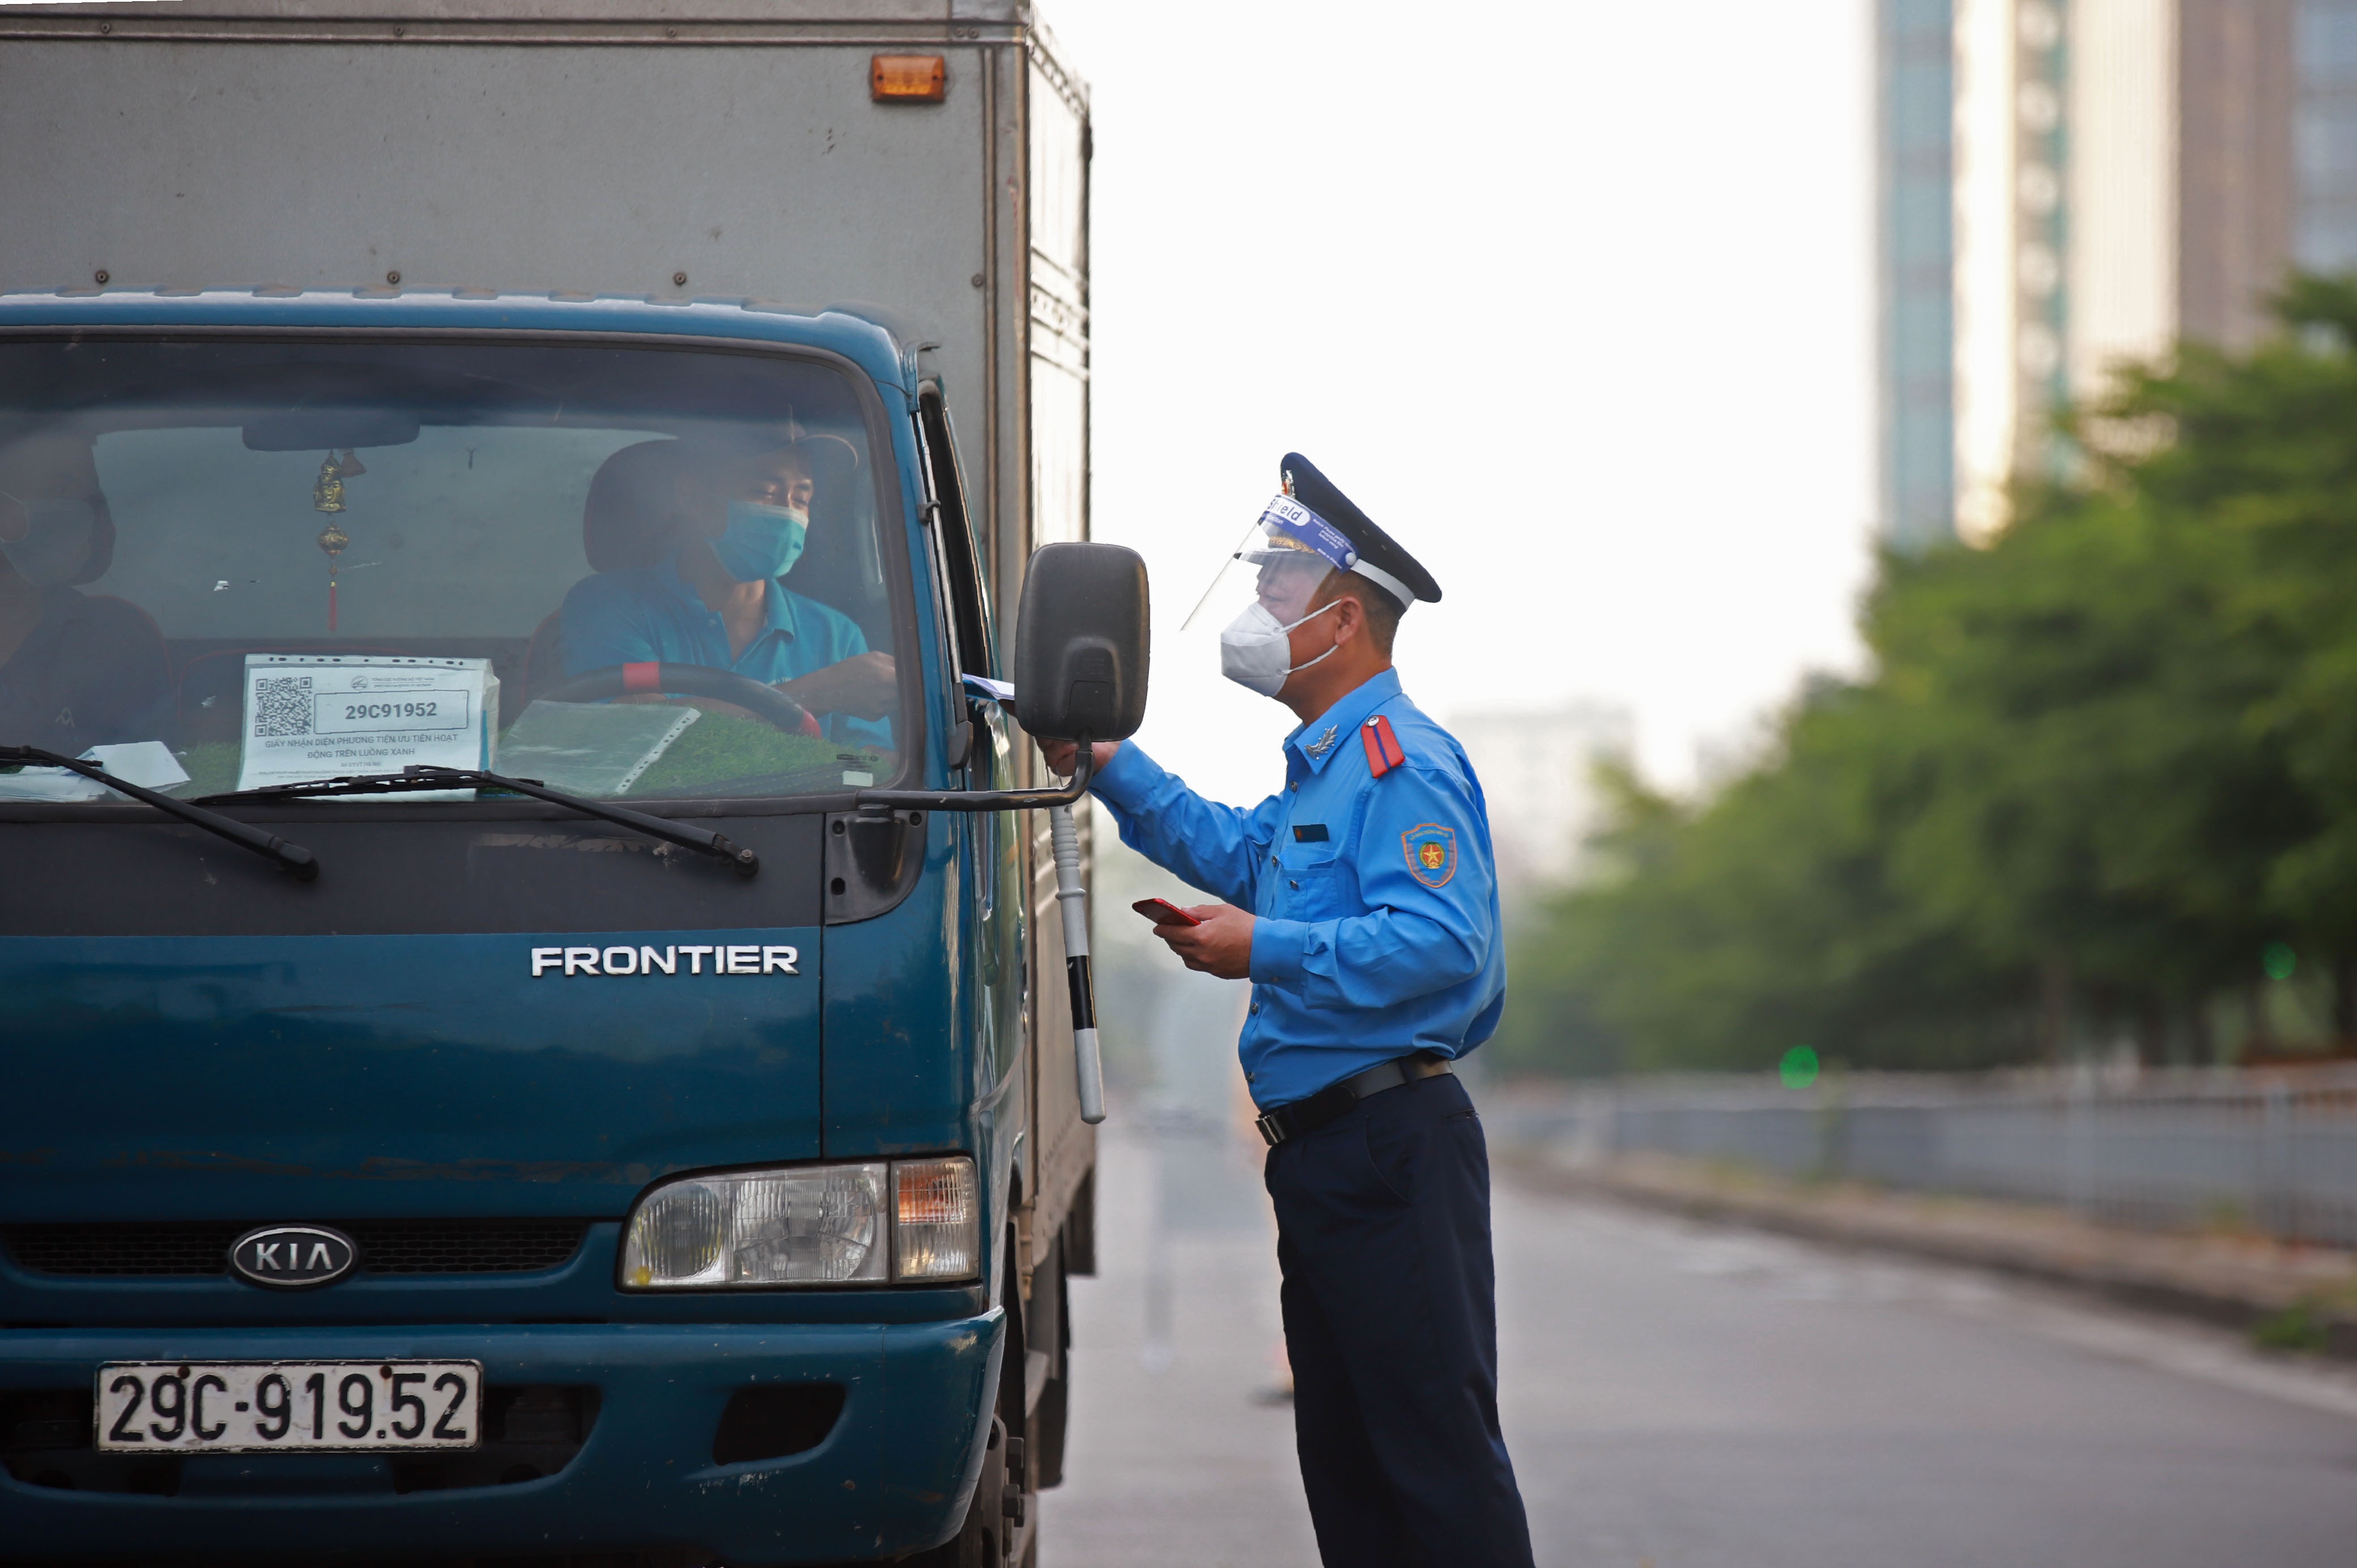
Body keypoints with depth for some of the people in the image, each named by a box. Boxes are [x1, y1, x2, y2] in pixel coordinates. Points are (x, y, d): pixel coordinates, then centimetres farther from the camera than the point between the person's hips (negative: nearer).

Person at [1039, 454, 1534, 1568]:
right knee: (1343, 1451, 13)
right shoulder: (1323, 768, 21)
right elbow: (1235, 856, 36)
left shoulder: (1405, 762, -13)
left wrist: (1267, 950, -26)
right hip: (1318, 1149, 11)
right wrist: (1109, 768, 27)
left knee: (1438, 1444, -12)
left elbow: (1439, 941, -25)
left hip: (1393, 1142, -11)